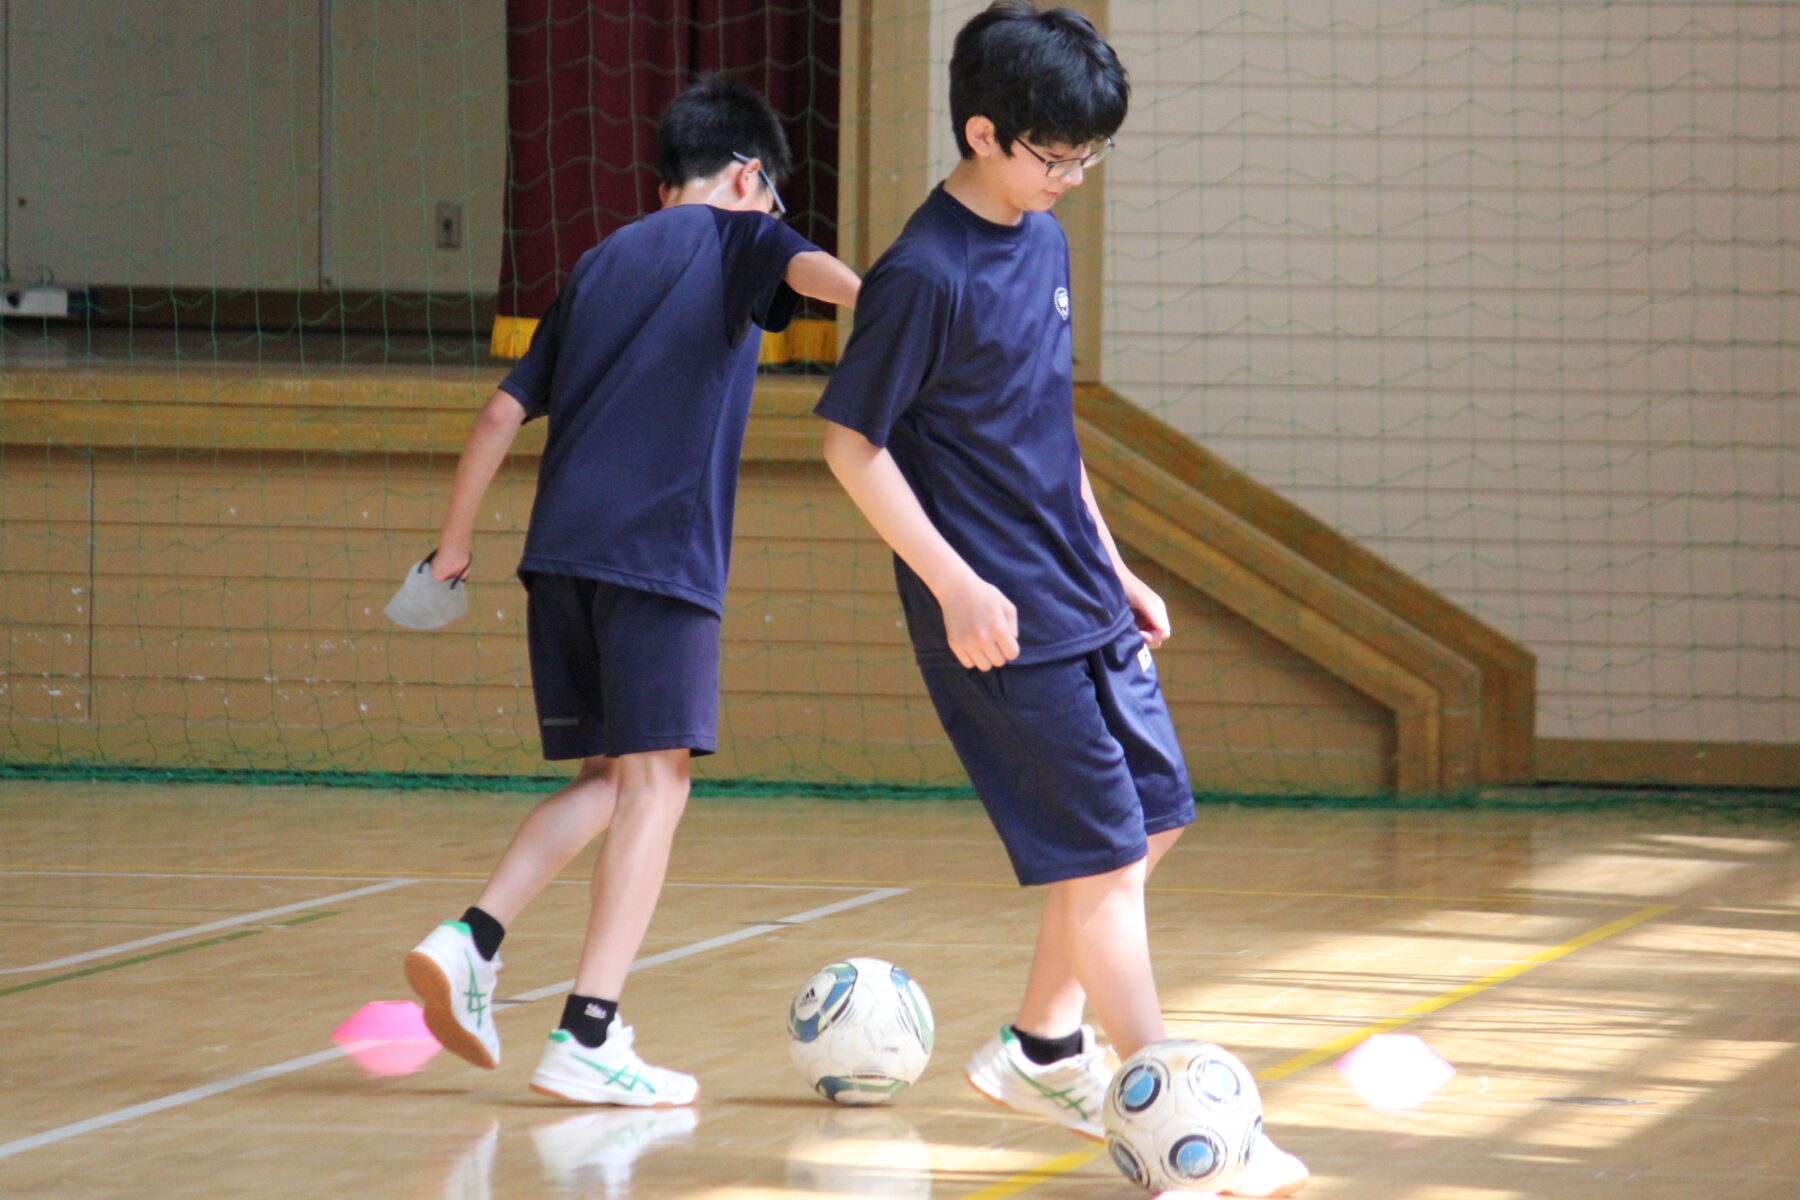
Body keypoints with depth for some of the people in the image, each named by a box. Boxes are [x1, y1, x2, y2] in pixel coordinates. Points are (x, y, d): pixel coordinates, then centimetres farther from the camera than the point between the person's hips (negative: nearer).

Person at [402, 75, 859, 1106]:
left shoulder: (600, 263, 23)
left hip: (560, 554, 6)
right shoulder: (735, 235, 8)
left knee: (608, 777, 16)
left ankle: (472, 939, -2)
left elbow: (505, 412, 21)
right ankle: (589, 1036, -9)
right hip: (661, 552, -6)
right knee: (655, 779, -3)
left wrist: (456, 541, 27)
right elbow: (807, 268, -16)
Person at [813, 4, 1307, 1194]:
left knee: (1154, 819, 15)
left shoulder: (1045, 243, 9)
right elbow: (853, 444, -14)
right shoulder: (923, 273, -17)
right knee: (1101, 861, -6)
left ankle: (1044, 1046, 30)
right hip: (1003, 624, -9)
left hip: (1085, 603, 9)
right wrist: (954, 584, -19)